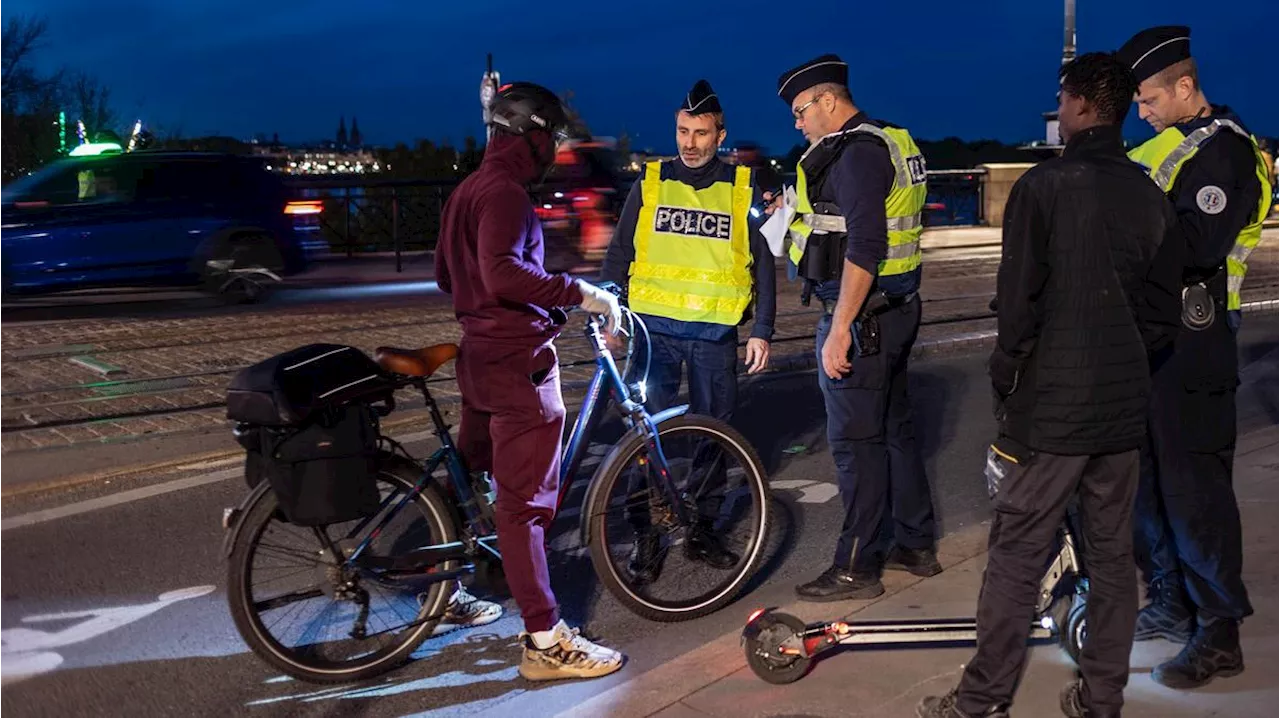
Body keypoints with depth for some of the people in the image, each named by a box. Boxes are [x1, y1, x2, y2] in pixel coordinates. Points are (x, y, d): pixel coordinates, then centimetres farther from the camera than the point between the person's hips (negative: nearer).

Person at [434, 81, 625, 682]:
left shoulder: (467, 189, 14)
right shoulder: (505, 191, -16)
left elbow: (446, 273, 22)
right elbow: (504, 273, -31)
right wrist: (581, 293, -25)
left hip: (480, 355, 10)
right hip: (517, 360, -10)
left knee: (472, 475, 21)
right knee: (526, 499, -8)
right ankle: (546, 643, -3)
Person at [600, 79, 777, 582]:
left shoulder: (743, 188, 4)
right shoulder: (650, 182, 5)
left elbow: (763, 262, 7)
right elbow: (619, 254, 9)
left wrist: (762, 330, 2)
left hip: (716, 331, 1)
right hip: (655, 325, -1)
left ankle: (702, 529, 21)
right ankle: (648, 536, 3)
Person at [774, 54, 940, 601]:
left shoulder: (857, 151, -17)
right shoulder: (890, 142, 15)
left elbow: (864, 248, -25)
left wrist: (840, 327, -26)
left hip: (861, 315, -11)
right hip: (894, 310, 11)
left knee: (856, 442, -3)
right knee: (894, 428, 17)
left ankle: (857, 568, 5)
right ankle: (916, 545, 28)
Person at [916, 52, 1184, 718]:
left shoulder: (1044, 185, -11)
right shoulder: (1152, 197, 6)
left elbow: (1018, 302, -13)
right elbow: (1164, 314, 10)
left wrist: (1003, 382, -1)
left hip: (1050, 408, -6)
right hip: (1123, 410, 6)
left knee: (1016, 558, 1)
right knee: (1112, 555, 13)